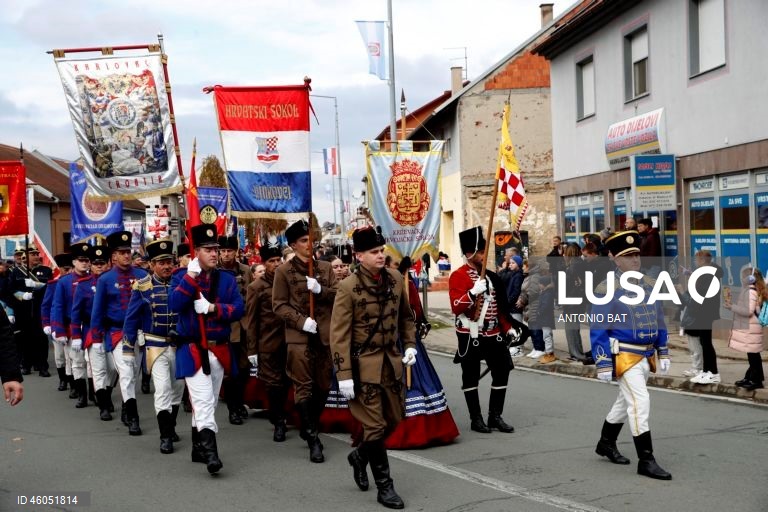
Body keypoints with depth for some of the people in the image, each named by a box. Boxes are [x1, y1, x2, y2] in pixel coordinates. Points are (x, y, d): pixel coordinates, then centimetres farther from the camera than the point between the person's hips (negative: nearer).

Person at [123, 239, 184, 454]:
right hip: (156, 345, -3)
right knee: (163, 388, -13)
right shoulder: (142, 287, -6)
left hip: (180, 345, 3)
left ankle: (171, 427, 33)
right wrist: (128, 348, -3)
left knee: (177, 388, 14)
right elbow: (131, 318, -2)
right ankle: (165, 436, -5)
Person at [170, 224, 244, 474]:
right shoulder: (182, 276, 0)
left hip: (220, 350, 5)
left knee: (209, 402, 13)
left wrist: (213, 308, -16)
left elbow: (239, 309, -2)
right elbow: (174, 305, -17)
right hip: (193, 350, -5)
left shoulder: (227, 279, 8)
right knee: (204, 402, -14)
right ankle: (209, 452, -19)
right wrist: (192, 275, -20)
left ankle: (198, 449, 26)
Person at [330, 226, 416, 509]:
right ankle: (384, 487, 11)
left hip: (392, 361, 6)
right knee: (376, 425, -2)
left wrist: (410, 345, 4)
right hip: (364, 364, -6)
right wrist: (344, 375, -18)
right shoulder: (348, 287, -14)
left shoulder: (396, 279, 3)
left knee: (394, 419, 14)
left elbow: (406, 317, 18)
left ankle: (360, 456, 39)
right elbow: (339, 334, -15)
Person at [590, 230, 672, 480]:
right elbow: (598, 329, -11)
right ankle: (646, 461, -6)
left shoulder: (649, 285, 9)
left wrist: (663, 353, 15)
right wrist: (603, 364, -14)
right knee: (640, 402, -12)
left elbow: (659, 321, 17)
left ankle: (606, 443, 38)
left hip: (647, 355, 7)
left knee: (625, 401, 19)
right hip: (625, 355, -7)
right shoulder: (607, 289, -12)